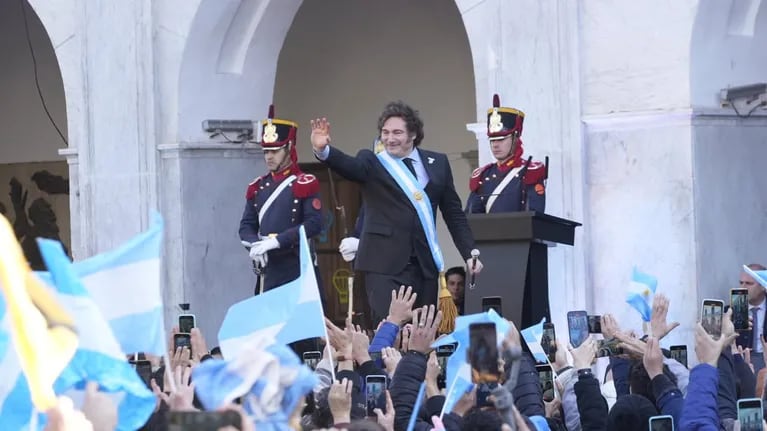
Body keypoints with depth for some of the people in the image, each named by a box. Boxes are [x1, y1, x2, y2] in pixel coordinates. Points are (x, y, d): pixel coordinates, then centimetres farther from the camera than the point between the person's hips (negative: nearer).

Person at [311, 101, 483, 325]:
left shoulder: (437, 163, 11)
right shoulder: (372, 162, 3)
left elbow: (454, 214, 15)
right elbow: (348, 165, -19)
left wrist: (470, 254, 9)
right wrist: (323, 150, -40)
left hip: (426, 264, 3)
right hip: (385, 264, -3)